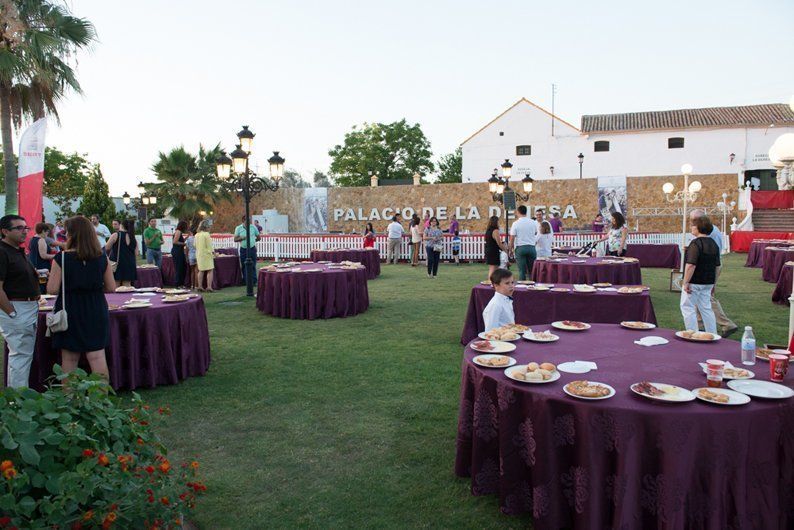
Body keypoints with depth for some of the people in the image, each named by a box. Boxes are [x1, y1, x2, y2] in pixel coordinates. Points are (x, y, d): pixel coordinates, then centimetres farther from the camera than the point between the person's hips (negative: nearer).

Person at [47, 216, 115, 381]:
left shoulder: (62, 258, -11)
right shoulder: (102, 258, -4)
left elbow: (52, 289, -12)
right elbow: (111, 288, 0)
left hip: (70, 313, -2)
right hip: (96, 312, 2)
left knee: (69, 359, 11)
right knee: (97, 356, 5)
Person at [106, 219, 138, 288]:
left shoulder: (116, 235, -5)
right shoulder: (134, 239, 7)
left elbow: (106, 248, 0)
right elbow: (135, 253, 10)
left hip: (117, 263, -4)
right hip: (130, 264, 4)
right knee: (127, 286, 6)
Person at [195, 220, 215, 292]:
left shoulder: (197, 235, 8)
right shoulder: (206, 234, -14)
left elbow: (195, 245, 14)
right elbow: (209, 246, -13)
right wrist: (212, 253, -4)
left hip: (199, 254, 7)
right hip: (206, 254, -7)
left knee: (201, 271, 15)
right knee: (210, 271, -3)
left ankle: (200, 286, 15)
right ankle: (209, 286, -9)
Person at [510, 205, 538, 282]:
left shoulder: (516, 223, -7)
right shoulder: (533, 222, 3)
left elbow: (512, 238, -7)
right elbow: (536, 233, 21)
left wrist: (511, 249, 2)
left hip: (520, 247, -2)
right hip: (531, 247, 3)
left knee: (522, 270, 1)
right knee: (532, 270, 9)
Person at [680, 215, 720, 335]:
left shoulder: (696, 243, -17)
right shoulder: (713, 244, 9)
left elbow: (691, 265, -24)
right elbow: (717, 266, 15)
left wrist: (686, 282, -19)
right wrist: (713, 283, 22)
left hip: (694, 282, -8)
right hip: (708, 282, 8)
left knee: (688, 308, 2)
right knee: (706, 308, 15)